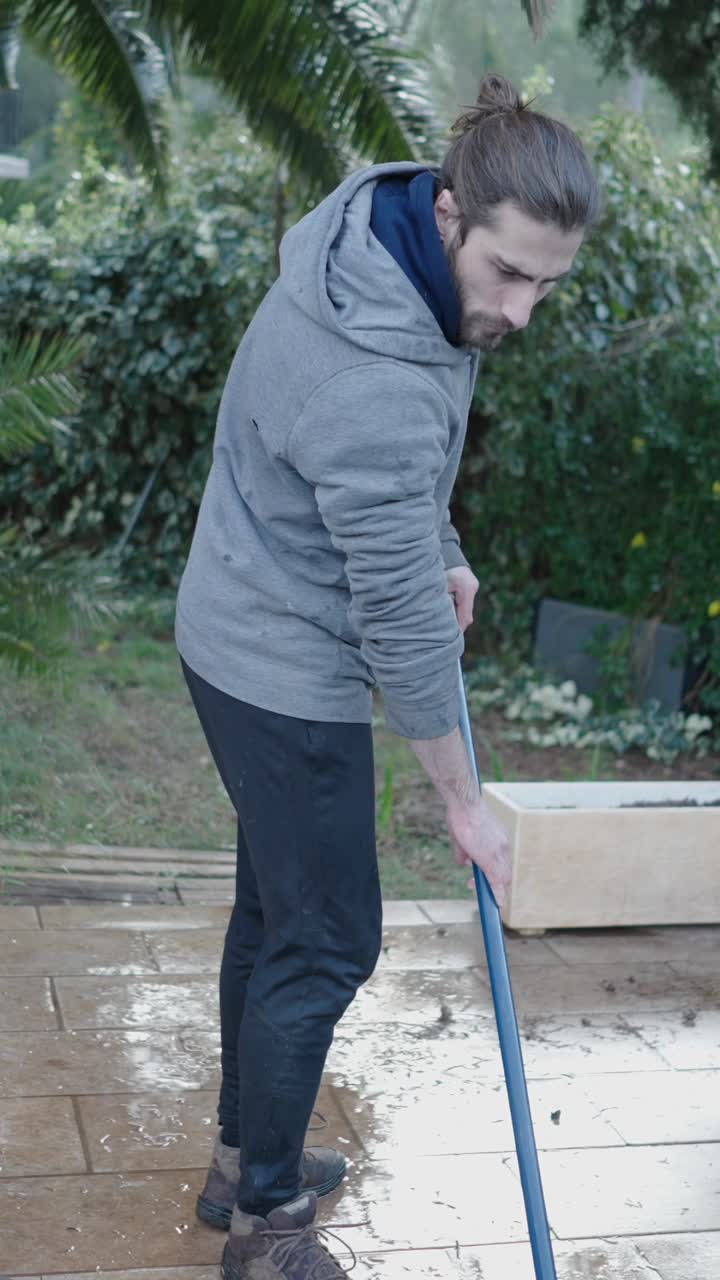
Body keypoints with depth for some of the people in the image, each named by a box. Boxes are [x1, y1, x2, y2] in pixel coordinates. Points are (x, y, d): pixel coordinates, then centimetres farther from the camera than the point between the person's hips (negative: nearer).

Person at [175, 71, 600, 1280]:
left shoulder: (379, 233, -6)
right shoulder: (376, 388, -34)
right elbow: (402, 630, -24)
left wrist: (438, 546, 12)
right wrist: (464, 804, -11)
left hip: (246, 635, 9)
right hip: (288, 674, -9)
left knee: (274, 906, 20)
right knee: (327, 943, 4)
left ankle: (244, 1155, 39)